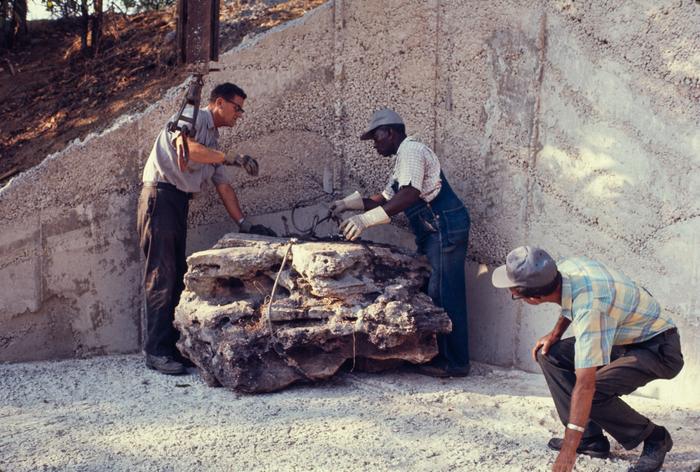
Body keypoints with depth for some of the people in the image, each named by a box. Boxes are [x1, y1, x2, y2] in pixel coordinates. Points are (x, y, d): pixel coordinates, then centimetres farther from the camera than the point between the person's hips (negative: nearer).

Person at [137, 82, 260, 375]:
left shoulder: (213, 142, 22)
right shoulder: (193, 117, -3)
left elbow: (224, 187, 22)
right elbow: (185, 148, -24)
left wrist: (243, 223, 16)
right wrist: (232, 159, -20)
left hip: (180, 203, 9)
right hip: (160, 196, -9)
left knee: (177, 276, 8)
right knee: (161, 276, -11)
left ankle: (172, 346, 13)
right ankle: (156, 352, -9)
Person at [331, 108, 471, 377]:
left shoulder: (411, 149, -10)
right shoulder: (403, 159, 23)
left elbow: (409, 195, -23)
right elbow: (385, 199, 26)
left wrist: (365, 219, -25)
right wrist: (348, 204, 15)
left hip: (445, 227, -10)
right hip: (435, 232, 10)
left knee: (445, 295, -7)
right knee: (438, 294, 12)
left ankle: (455, 363, -1)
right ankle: (443, 355, 19)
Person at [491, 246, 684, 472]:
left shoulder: (589, 310, -37)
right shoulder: (565, 267, -13)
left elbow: (585, 384, -37)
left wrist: (569, 449, -33)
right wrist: (555, 333, 0)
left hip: (657, 349, -9)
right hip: (625, 337, 9)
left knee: (593, 393, -27)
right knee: (549, 355, -1)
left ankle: (654, 438, -1)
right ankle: (591, 438, 5)